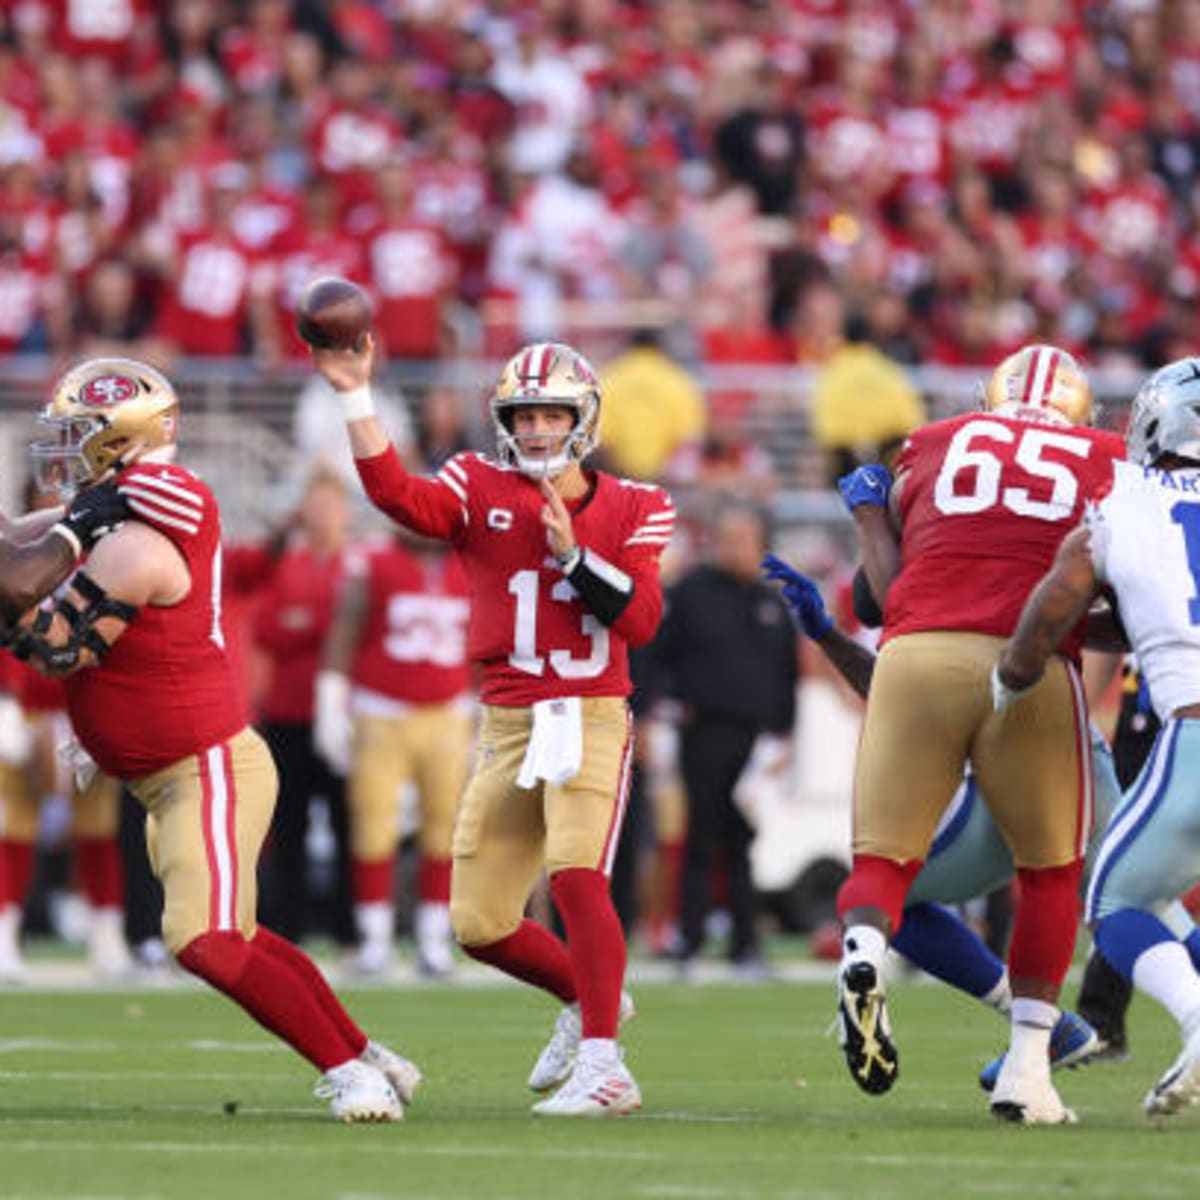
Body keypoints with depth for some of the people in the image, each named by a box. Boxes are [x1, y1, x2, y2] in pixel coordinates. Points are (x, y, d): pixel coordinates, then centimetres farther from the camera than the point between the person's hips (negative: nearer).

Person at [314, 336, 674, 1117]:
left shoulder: (631, 511, 4)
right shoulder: (482, 493, 5)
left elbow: (642, 620, -7)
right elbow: (395, 492, -14)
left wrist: (572, 553, -14)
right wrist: (357, 396, -21)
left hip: (590, 721, -3)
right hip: (507, 725, 3)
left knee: (576, 875, -26)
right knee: (480, 926, 4)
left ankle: (601, 1066, -24)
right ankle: (587, 1000, 32)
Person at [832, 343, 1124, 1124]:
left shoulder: (931, 448, 19)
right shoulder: (1108, 464, 18)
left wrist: (868, 514, 32)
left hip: (917, 653, 1)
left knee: (885, 851, 10)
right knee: (1050, 869, 17)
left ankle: (864, 953, -24)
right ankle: (1028, 1067, 10)